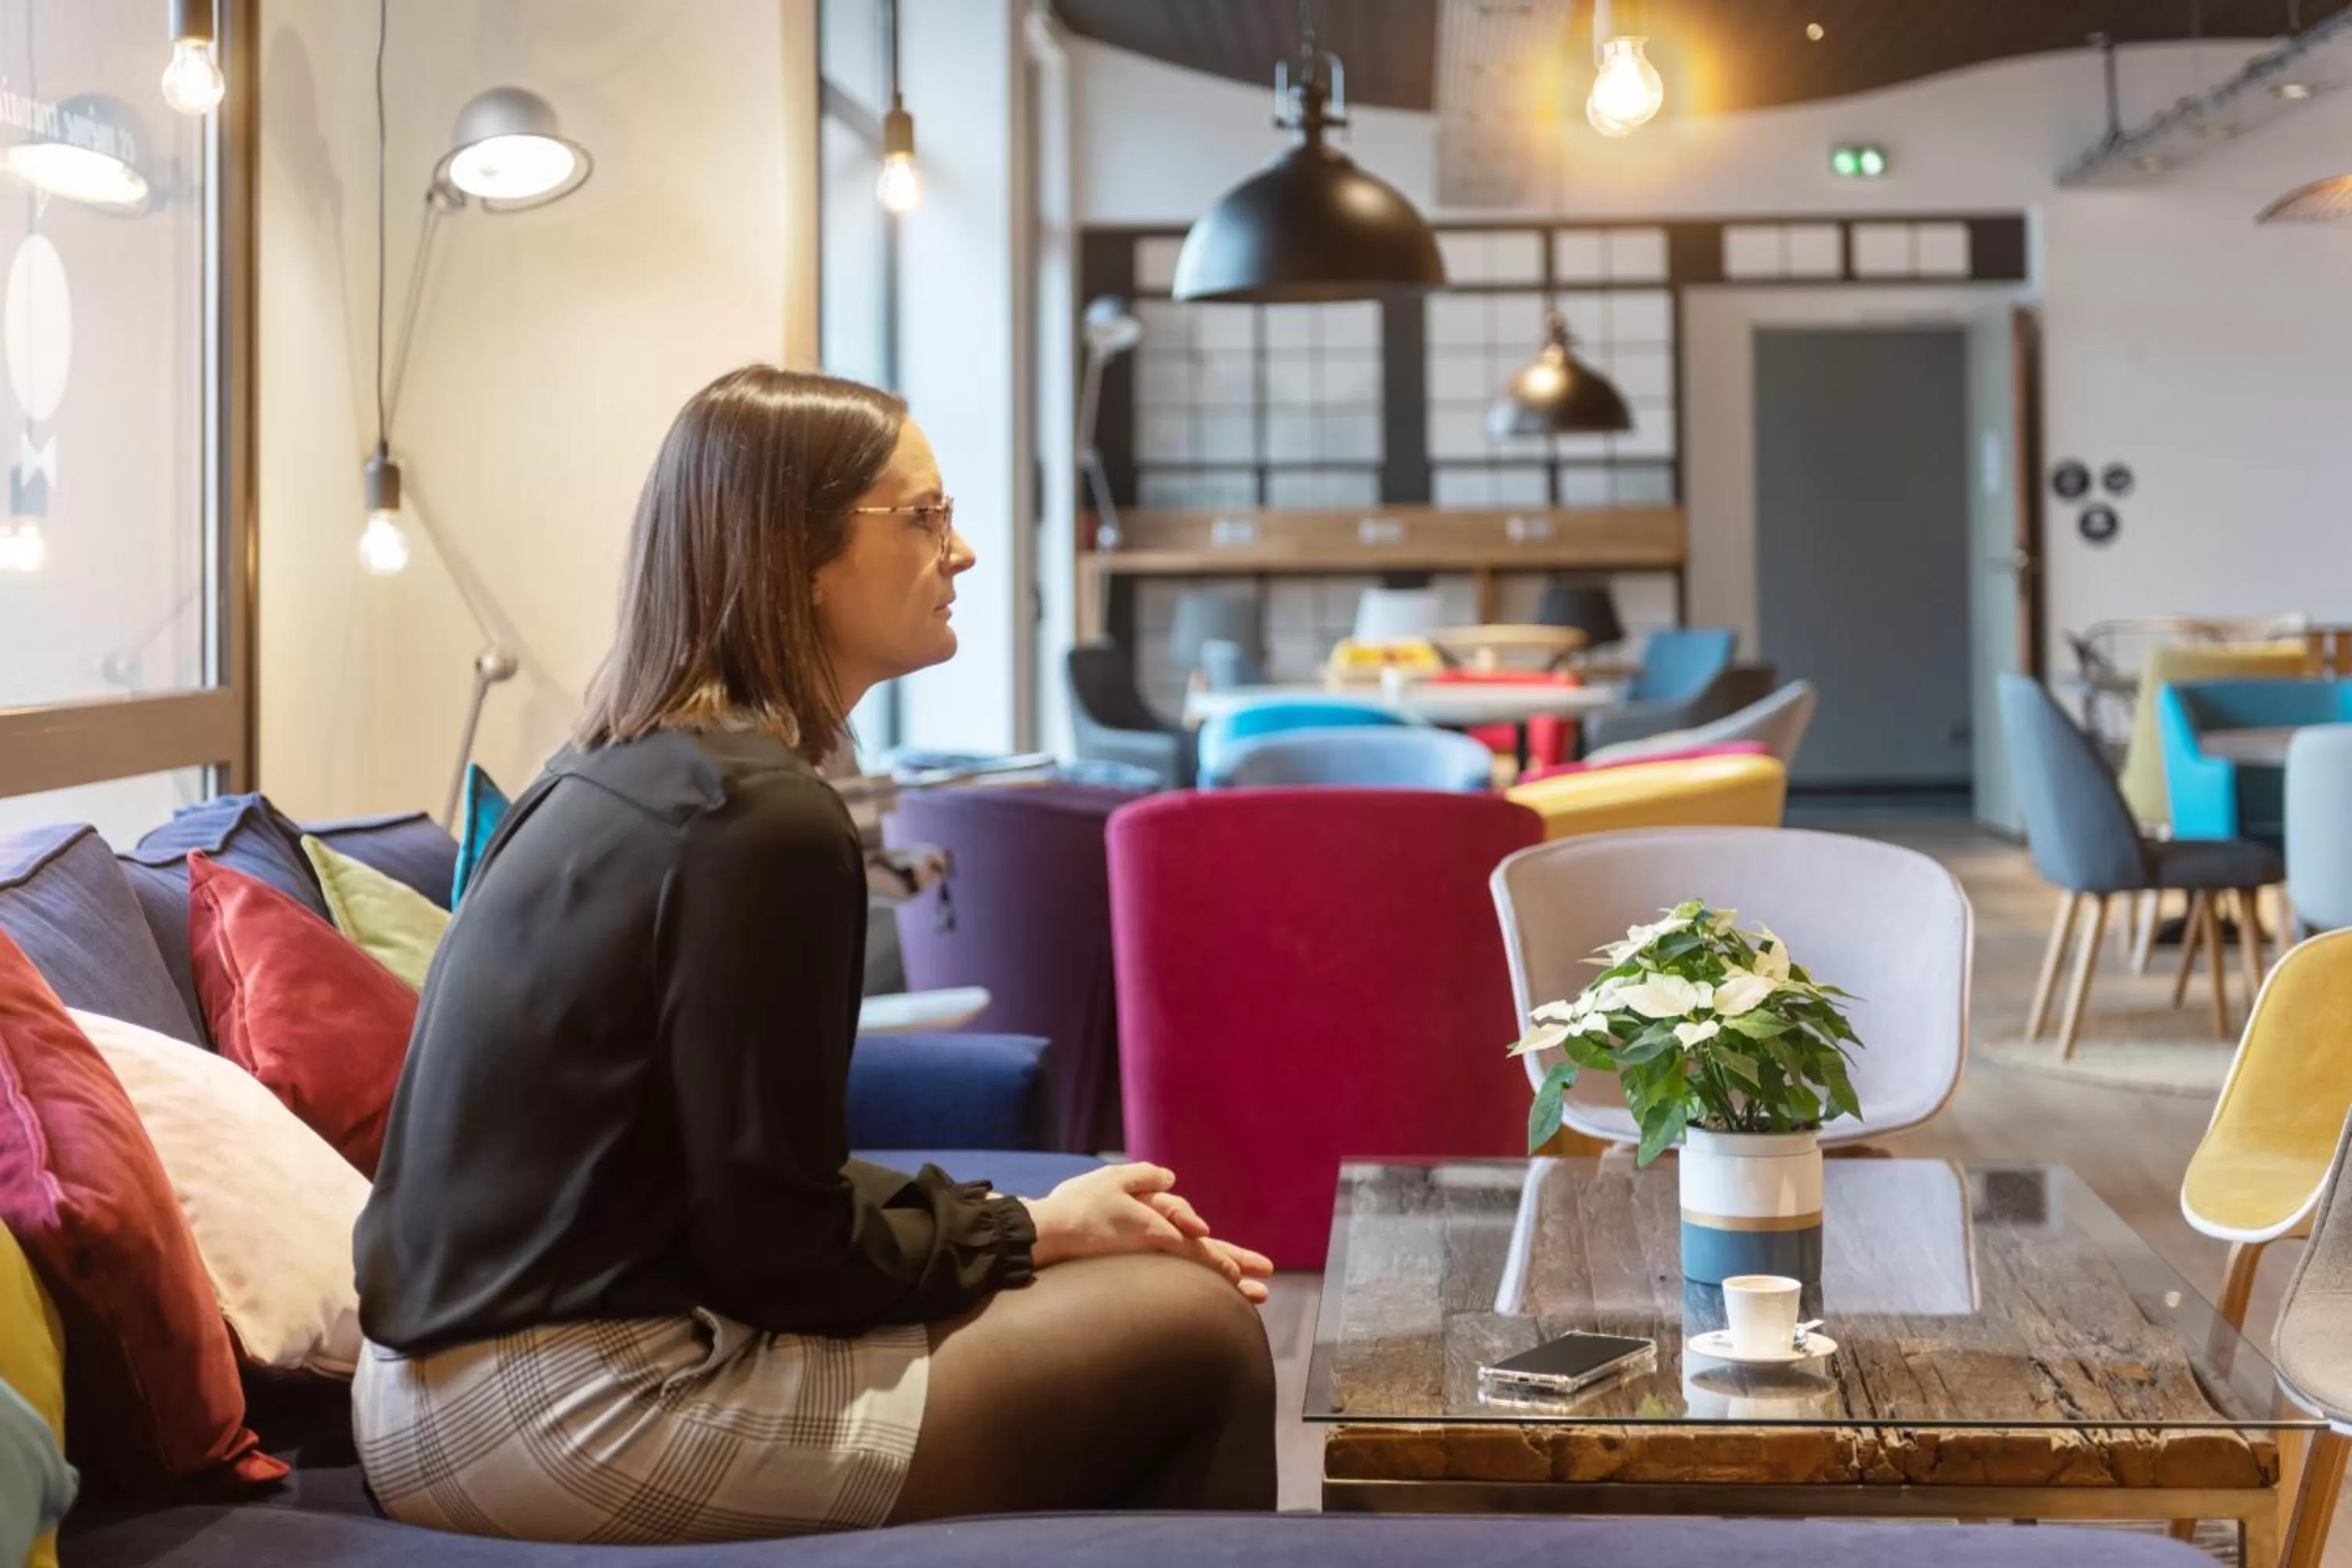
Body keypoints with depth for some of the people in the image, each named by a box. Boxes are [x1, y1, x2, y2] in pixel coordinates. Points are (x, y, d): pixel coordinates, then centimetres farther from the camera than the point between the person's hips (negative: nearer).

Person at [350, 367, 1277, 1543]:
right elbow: (778, 1244, -16)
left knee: (1122, 1278, 17)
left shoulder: (622, 772, 12)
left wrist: (1015, 1222, 9)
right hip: (567, 1422, -10)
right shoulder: (763, 817, -17)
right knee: (1195, 1334, -4)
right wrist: (1034, 1231, -1)